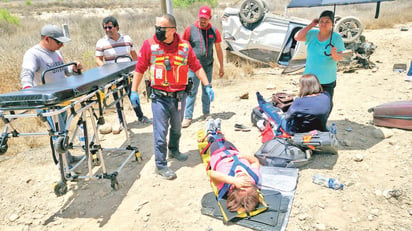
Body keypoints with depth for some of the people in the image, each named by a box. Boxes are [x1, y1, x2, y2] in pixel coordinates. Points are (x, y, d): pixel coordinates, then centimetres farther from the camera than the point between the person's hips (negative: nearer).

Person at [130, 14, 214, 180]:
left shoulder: (184, 46, -3)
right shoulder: (149, 45, -8)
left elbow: (196, 67, 4)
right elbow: (140, 69, -2)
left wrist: (207, 86, 0)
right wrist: (134, 91, -3)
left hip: (179, 96, 3)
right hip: (159, 97, -3)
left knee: (177, 128, 21)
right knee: (161, 132, 0)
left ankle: (174, 150, 46)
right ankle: (160, 165, 14)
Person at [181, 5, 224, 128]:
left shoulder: (214, 31, 2)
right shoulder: (190, 29, -5)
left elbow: (218, 49, 8)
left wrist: (221, 66, 10)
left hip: (208, 66, 3)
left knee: (207, 90, 12)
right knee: (191, 91, -3)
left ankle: (206, 113, 26)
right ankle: (188, 117, 3)